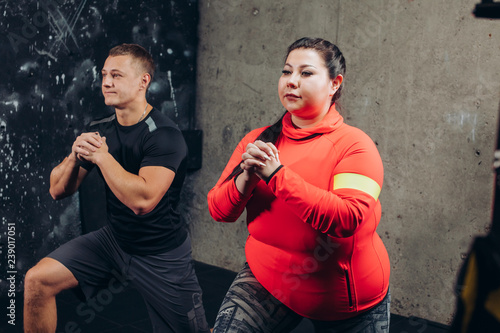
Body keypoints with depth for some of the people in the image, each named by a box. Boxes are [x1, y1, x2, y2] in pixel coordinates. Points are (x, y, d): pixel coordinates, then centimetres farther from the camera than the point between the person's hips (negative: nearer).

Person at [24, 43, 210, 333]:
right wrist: (76, 156, -17)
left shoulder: (164, 135, -21)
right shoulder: (100, 130, -1)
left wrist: (101, 155, -25)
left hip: (161, 255, -5)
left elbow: (142, 200, -34)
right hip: (114, 239, 5)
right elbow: (58, 190, 3)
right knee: (38, 280, -7)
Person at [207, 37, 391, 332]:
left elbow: (347, 219, -30)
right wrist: (246, 178, -24)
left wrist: (276, 174, -30)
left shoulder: (354, 144, -14)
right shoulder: (259, 140, -1)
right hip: (268, 282, 3)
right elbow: (219, 210, -3)